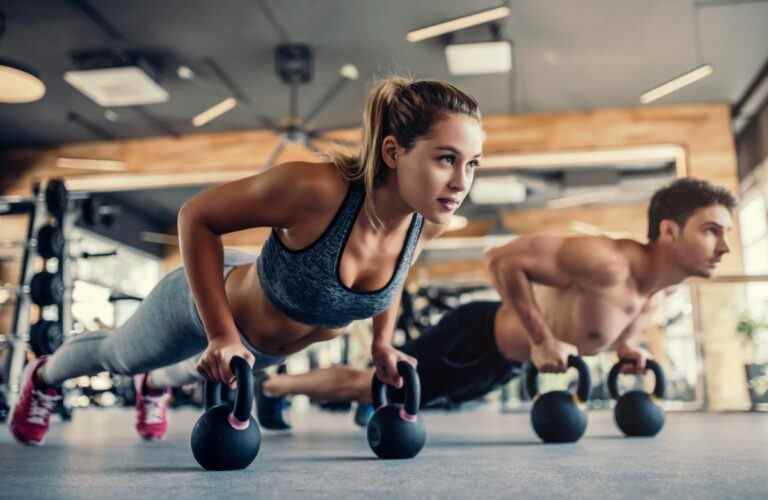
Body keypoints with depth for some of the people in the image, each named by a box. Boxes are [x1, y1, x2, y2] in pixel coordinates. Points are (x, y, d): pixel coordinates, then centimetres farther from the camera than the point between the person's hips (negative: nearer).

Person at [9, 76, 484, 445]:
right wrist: (221, 336, -31)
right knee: (118, 355, 28)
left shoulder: (429, 222, -26)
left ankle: (155, 387, 74)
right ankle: (44, 377, 63)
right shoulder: (314, 188, -44)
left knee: (199, 370, 38)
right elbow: (196, 216, -30)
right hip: (207, 301, -4)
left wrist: (382, 343, 0)